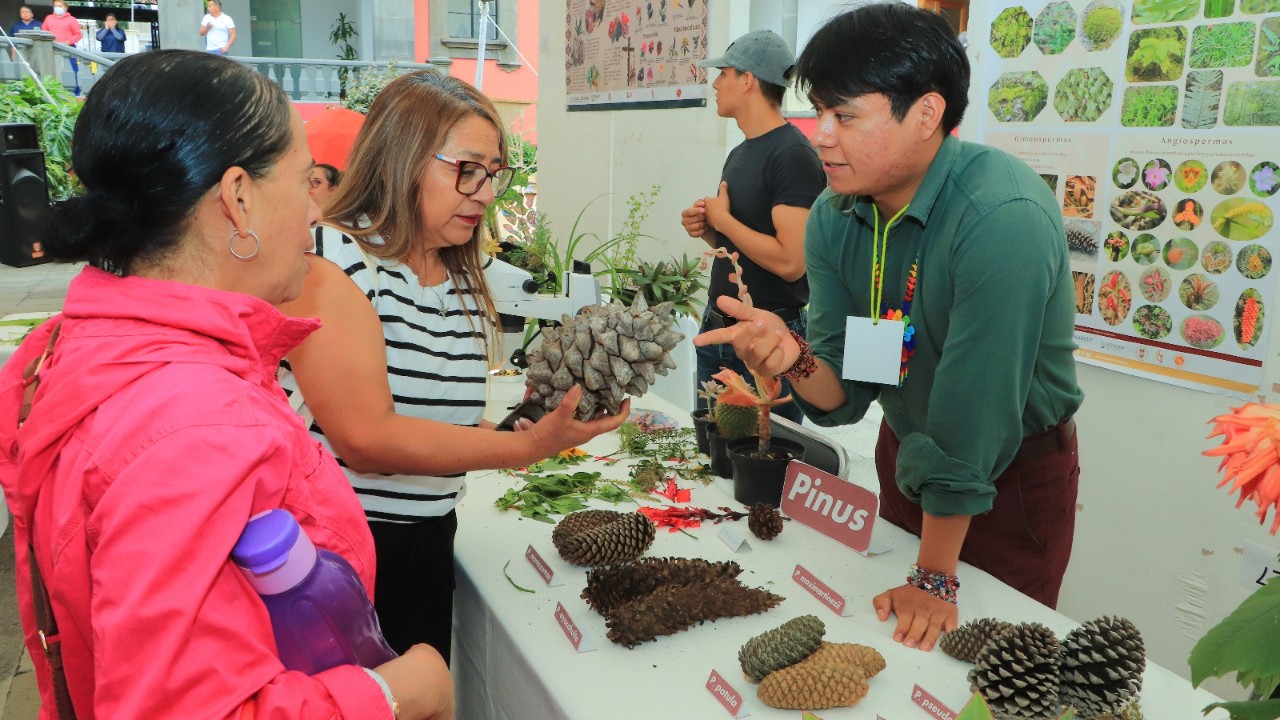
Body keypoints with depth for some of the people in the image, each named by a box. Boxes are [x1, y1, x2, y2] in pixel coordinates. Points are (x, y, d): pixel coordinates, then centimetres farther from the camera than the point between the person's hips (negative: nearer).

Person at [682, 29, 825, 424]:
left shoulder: (792, 155, -17)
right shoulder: (739, 154, 11)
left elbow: (790, 262, -26)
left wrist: (722, 218, -14)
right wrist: (704, 228, 0)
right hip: (716, 329, 9)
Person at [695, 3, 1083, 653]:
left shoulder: (1003, 217, -32)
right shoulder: (833, 217, -11)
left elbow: (971, 415, -31)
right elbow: (845, 394, -10)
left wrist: (935, 579, -24)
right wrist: (797, 360, -33)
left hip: (1015, 472, -5)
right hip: (905, 450, 6)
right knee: (900, 651, 22)